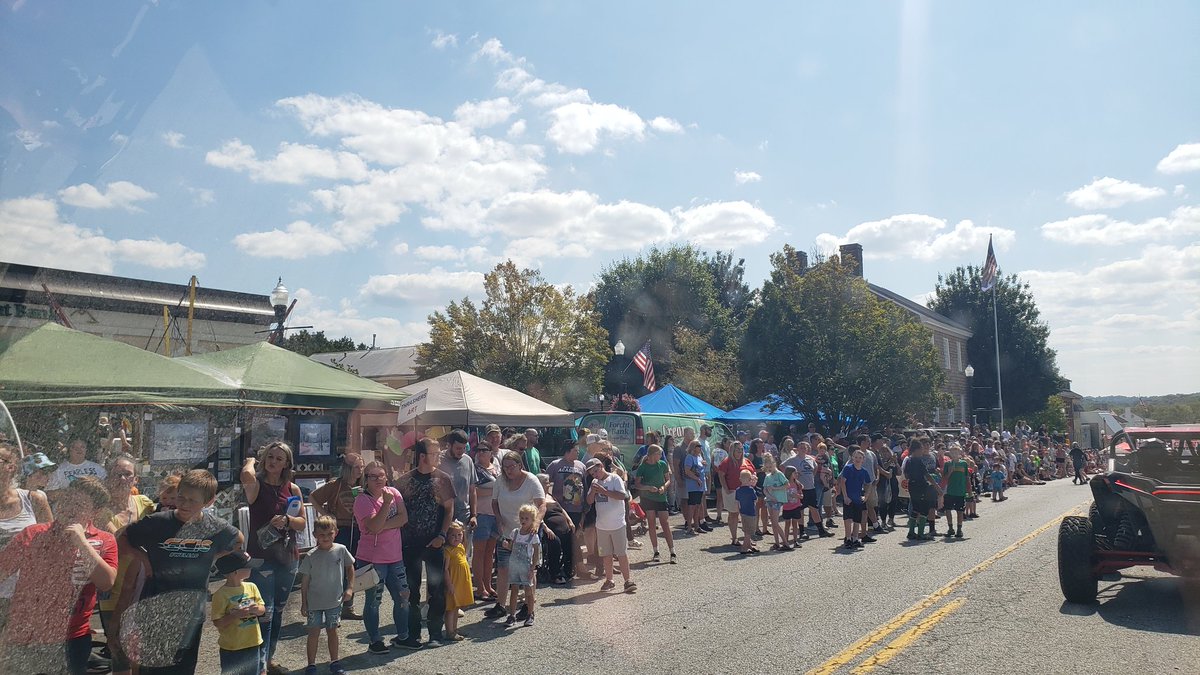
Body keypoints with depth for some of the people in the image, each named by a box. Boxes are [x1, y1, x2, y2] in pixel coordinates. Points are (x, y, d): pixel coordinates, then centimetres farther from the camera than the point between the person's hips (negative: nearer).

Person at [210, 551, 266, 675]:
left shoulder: (251, 587, 1)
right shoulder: (221, 594, -16)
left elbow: (263, 609, 8)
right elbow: (217, 622, -15)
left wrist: (257, 609, -14)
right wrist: (236, 615, -26)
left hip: (253, 644, 5)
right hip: (231, 648, -5)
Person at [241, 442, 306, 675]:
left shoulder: (293, 489, 5)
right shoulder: (257, 485, -8)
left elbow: (302, 523, 4)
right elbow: (247, 477, -33)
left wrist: (286, 520, -16)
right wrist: (251, 461, -12)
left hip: (288, 557, 5)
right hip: (261, 557, -5)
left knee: (278, 610, 16)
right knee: (264, 612, -9)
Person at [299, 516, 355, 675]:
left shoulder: (341, 550, -8)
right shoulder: (311, 556, -10)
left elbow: (350, 567, 7)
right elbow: (305, 581, -4)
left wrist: (349, 588, -1)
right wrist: (304, 603, -2)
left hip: (334, 601, 1)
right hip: (314, 602, -1)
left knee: (332, 631, 13)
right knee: (314, 632, 6)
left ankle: (334, 662, 26)